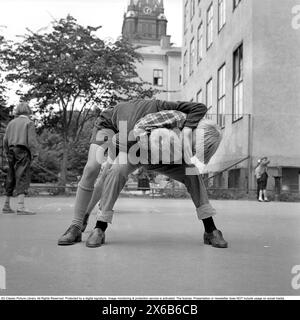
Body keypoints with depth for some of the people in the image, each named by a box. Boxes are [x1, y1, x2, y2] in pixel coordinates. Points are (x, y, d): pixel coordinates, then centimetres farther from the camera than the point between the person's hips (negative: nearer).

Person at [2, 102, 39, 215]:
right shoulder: (29, 123, -2)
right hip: (23, 151, -6)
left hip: (11, 151, 6)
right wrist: (35, 154, -8)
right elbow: (31, 140, -10)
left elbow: (5, 140, 14)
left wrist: (6, 153, 20)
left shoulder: (11, 123, 15)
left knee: (11, 179, 13)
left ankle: (6, 206, 20)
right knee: (23, 178, -11)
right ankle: (20, 206, -20)